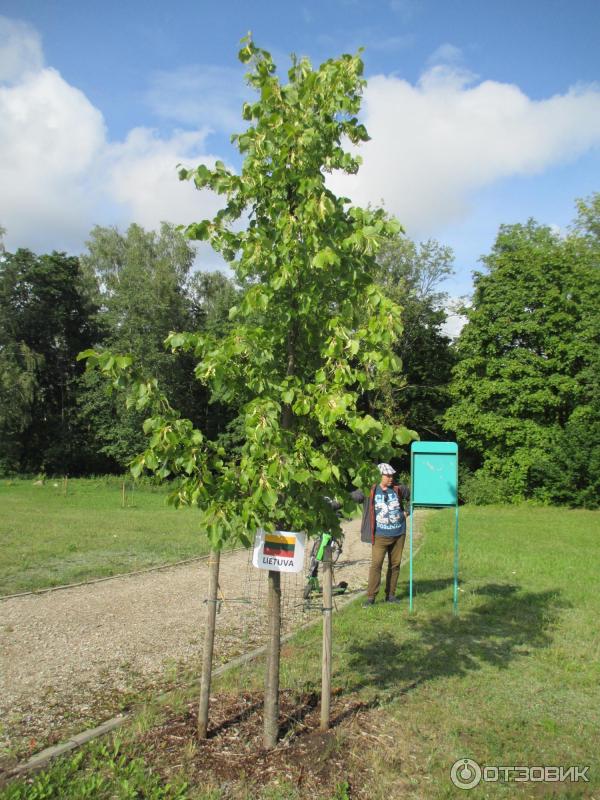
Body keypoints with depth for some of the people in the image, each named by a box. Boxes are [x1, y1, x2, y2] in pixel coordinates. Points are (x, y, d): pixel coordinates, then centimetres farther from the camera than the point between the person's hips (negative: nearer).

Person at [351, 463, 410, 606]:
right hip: (380, 536, -3)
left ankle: (390, 595, 21)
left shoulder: (399, 489, 2)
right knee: (376, 564, -10)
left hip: (398, 534, 3)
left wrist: (407, 512, 7)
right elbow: (353, 497, 2)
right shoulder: (370, 491, -5)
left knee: (395, 565, 9)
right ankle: (371, 597, -4)